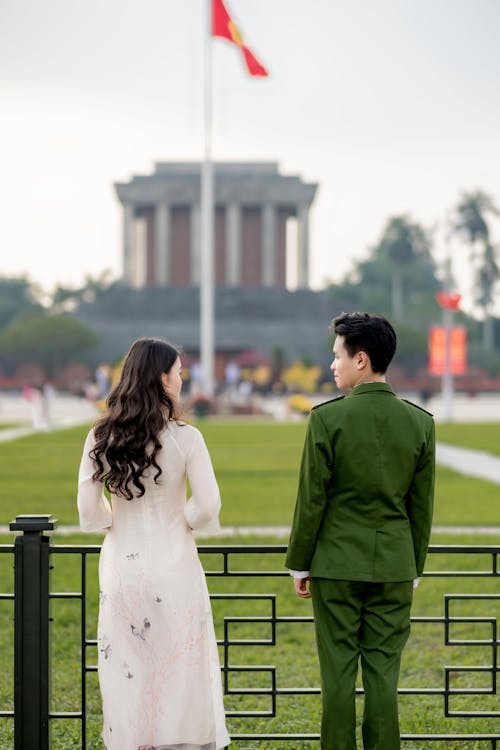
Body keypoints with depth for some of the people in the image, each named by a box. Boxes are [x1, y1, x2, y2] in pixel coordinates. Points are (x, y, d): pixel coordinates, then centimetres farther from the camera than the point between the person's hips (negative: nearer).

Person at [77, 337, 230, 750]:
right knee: (180, 669, 7)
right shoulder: (184, 437, -11)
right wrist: (182, 524, 8)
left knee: (126, 670, 10)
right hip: (174, 565, -3)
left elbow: (90, 511, -3)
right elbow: (208, 506, -11)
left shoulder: (101, 437, -3)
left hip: (121, 565, 3)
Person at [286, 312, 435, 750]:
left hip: (337, 564, -3)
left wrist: (299, 564, 3)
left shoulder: (327, 417, -11)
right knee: (383, 672, 7)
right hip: (395, 566, 3)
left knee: (338, 670, 4)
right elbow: (421, 506, 5)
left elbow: (311, 499, -7)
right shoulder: (420, 422, -1)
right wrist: (415, 567, 15)